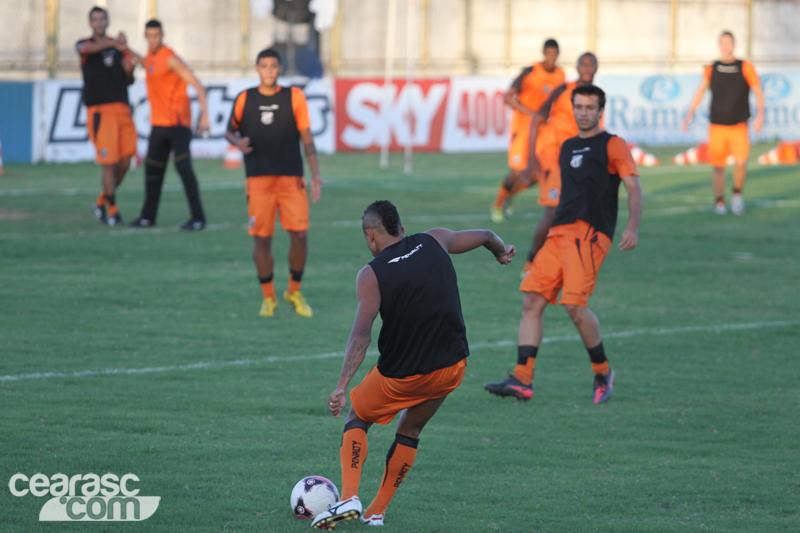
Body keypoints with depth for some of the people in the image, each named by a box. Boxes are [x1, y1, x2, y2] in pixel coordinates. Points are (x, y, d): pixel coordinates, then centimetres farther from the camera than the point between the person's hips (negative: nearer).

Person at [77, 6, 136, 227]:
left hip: (122, 109, 4)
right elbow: (85, 49, -20)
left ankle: (101, 203, 19)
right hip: (99, 111, -4)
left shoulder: (119, 47, 17)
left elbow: (129, 81, 17)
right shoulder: (84, 44, 6)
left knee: (124, 163, 0)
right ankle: (112, 211, -1)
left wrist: (129, 69, -7)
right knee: (109, 164, -10)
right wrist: (112, 43, -35)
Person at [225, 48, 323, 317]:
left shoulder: (294, 97, 5)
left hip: (291, 178, 0)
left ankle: (294, 292, 13)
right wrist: (237, 142, -6)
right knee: (261, 238, -3)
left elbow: (307, 138, 6)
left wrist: (315, 175, -1)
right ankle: (268, 298, 11)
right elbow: (230, 131, 18)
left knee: (299, 235, -8)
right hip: (258, 179, 0)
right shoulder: (245, 99, 7)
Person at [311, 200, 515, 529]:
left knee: (356, 419, 19)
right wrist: (501, 251, 43)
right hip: (453, 367, 4)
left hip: (402, 374, -4)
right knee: (410, 432, 25)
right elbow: (485, 236, 20)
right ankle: (377, 511, 24)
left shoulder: (371, 275, -9)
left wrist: (341, 387, -25)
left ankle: (349, 497, -1)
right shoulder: (434, 241, 2)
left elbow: (361, 335, -21)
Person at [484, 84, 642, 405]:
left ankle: (603, 372, 1)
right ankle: (522, 381, -7)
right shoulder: (567, 147, 23)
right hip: (559, 233, 7)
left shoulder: (612, 145, 2)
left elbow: (633, 187, -6)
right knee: (532, 301, -4)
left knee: (574, 304, -19)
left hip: (589, 233, -7)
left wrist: (633, 227, -20)